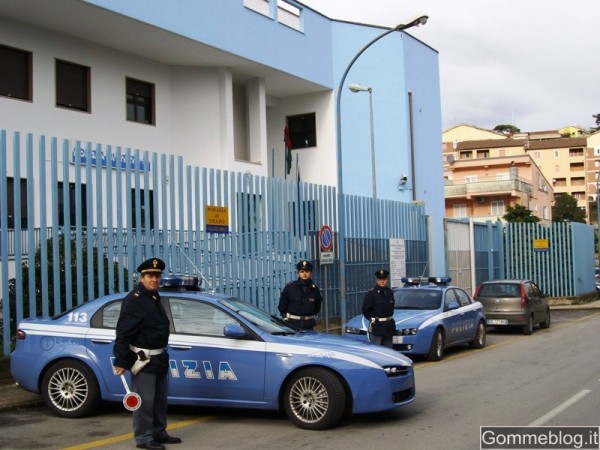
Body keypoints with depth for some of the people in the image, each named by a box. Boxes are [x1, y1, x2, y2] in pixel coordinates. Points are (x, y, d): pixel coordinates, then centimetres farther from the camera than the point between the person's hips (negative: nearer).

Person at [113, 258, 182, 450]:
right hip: (143, 360, -9)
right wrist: (120, 361, -22)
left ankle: (159, 433, 27)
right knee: (144, 401, -3)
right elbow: (123, 333, -19)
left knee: (160, 399, 16)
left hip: (159, 358, 9)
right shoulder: (134, 300, -15)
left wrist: (162, 354, 18)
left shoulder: (154, 298, 14)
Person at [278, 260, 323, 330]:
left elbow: (317, 308, 17)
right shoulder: (289, 287, -5)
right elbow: (282, 306, 4)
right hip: (292, 324, -3)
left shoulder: (314, 289, 3)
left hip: (309, 325, 3)